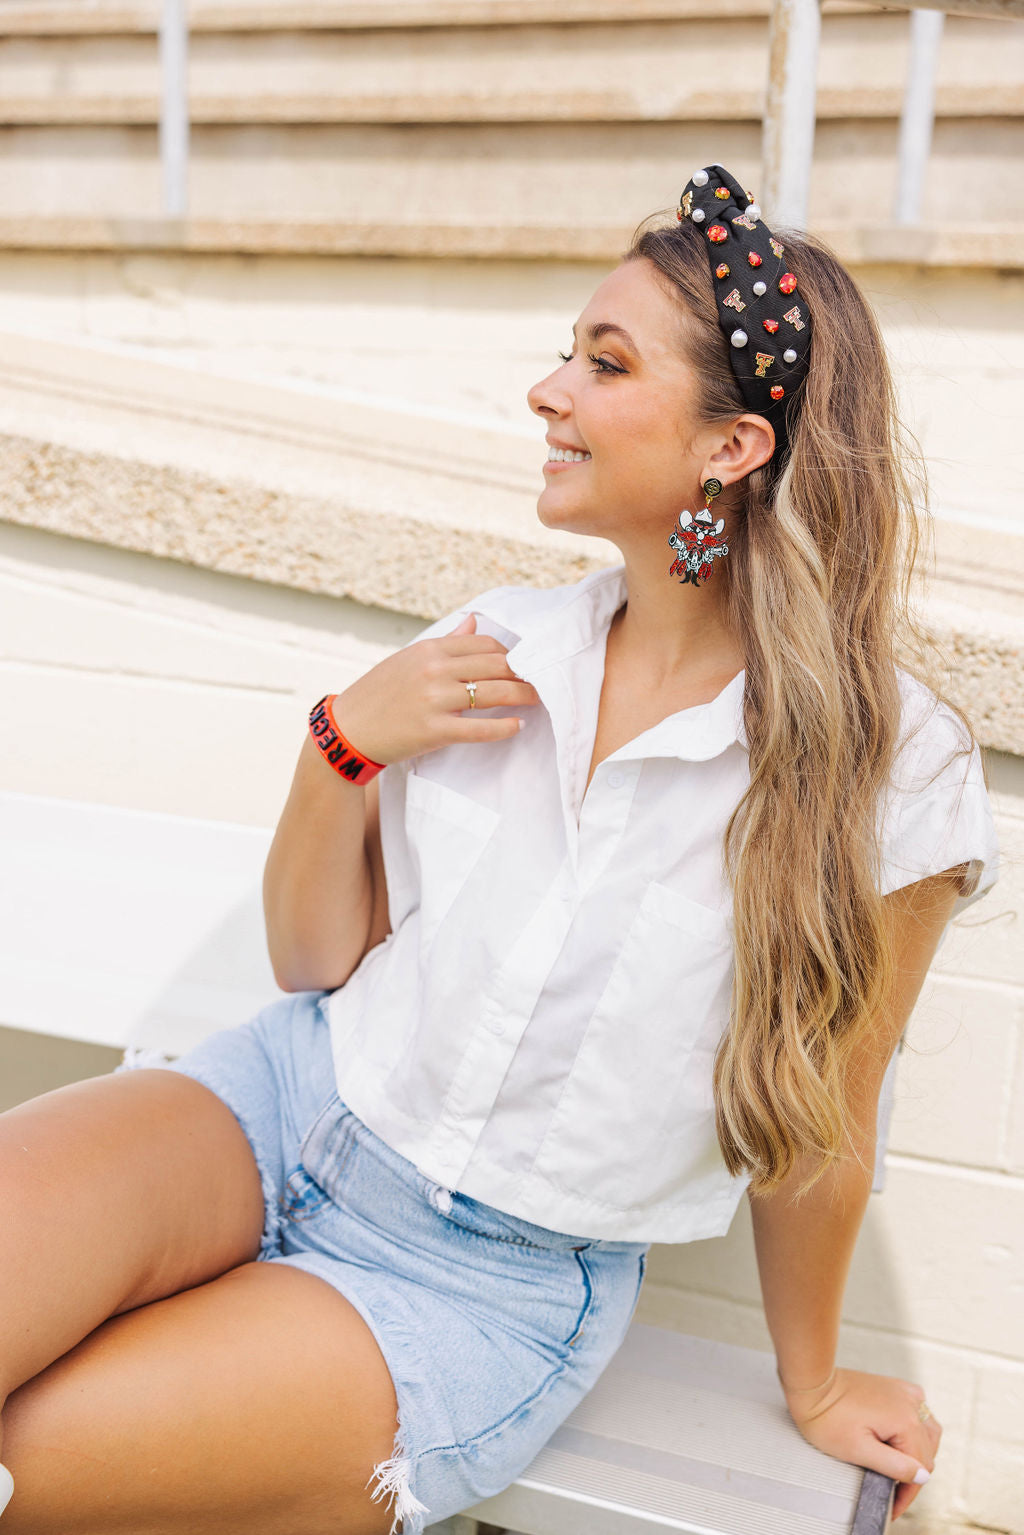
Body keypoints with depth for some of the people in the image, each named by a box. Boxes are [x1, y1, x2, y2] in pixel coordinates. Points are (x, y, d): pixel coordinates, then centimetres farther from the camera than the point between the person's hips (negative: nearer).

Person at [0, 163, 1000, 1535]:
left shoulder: (890, 772, -15)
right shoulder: (502, 648, -1)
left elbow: (817, 1130, -2)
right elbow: (313, 964, 5)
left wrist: (813, 1387, 11)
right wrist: (347, 743, -11)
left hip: (494, 1281, -3)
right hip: (291, 1103, 4)